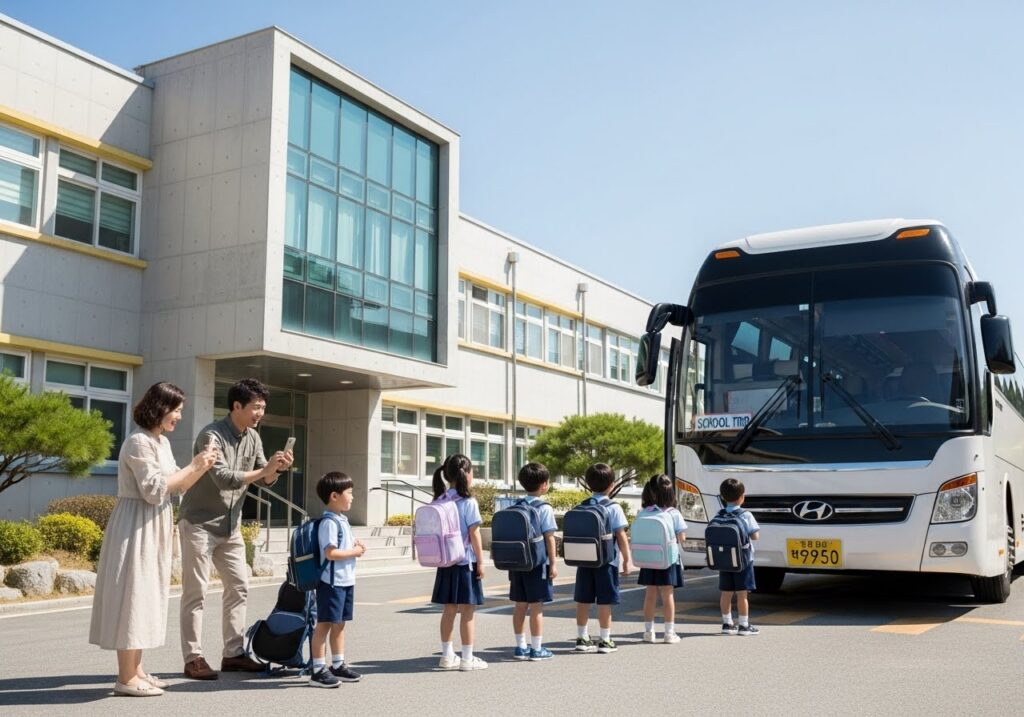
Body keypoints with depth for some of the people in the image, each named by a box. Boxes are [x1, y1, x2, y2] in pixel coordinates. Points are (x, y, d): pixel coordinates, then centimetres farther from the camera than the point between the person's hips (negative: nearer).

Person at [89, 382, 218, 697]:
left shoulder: (162, 442, 13)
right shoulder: (139, 442, -16)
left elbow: (178, 486, 16)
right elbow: (155, 490, -20)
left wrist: (202, 466, 2)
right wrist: (193, 466, -16)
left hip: (154, 527, 10)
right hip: (137, 527, -10)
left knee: (145, 598, 12)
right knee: (132, 596, -6)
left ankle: (136, 671, 19)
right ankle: (126, 679, 0)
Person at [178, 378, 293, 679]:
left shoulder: (253, 437, 5)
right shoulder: (211, 435, -18)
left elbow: (265, 481, 6)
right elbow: (223, 478, -28)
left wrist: (277, 468, -15)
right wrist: (264, 470, -30)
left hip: (230, 525, 8)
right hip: (200, 522, -8)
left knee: (238, 586, 7)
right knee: (196, 592, -3)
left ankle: (233, 653, 15)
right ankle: (193, 658, 3)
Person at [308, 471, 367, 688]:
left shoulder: (342, 520, 15)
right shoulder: (329, 522, -17)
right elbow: (331, 553, -23)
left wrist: (355, 545, 7)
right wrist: (355, 552, -14)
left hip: (346, 581, 10)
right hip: (332, 582, -10)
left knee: (339, 624, 15)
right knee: (325, 624, -4)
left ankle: (338, 666, 25)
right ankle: (318, 671, 1)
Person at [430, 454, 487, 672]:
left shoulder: (440, 501, 3)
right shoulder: (468, 502, -14)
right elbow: (474, 534, -13)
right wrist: (480, 562, -6)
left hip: (446, 563, 6)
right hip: (465, 563, -6)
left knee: (449, 610, 13)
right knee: (467, 612, 2)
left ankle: (447, 656, 21)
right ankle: (467, 658, 7)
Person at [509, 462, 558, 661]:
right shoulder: (545, 509, -10)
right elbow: (549, 538, -11)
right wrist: (553, 563, -6)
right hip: (538, 563, -5)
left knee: (520, 605, 10)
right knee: (536, 606, 0)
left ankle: (521, 647, 17)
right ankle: (537, 649, 5)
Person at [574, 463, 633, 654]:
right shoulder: (613, 508, -8)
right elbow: (621, 536, -10)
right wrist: (627, 559, -3)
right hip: (606, 561, -4)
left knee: (583, 600, 8)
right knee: (604, 602, 2)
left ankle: (582, 638, 15)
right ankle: (605, 640, 7)